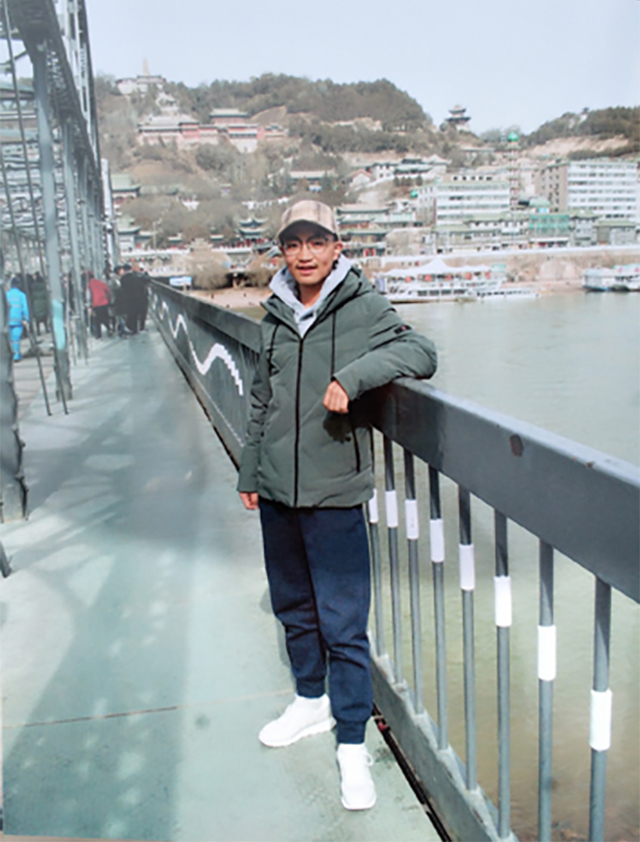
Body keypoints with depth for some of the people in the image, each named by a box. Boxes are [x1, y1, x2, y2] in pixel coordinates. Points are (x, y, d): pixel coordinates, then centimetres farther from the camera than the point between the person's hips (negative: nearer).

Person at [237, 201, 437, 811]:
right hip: (277, 492, 6)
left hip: (334, 493, -5)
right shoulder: (275, 318, 8)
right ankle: (311, 701, 41)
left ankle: (352, 744, 17)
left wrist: (352, 374, -30)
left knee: (343, 624, 0)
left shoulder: (363, 308, -6)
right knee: (293, 607, 19)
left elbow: (421, 353, -18)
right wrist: (249, 473, 18)